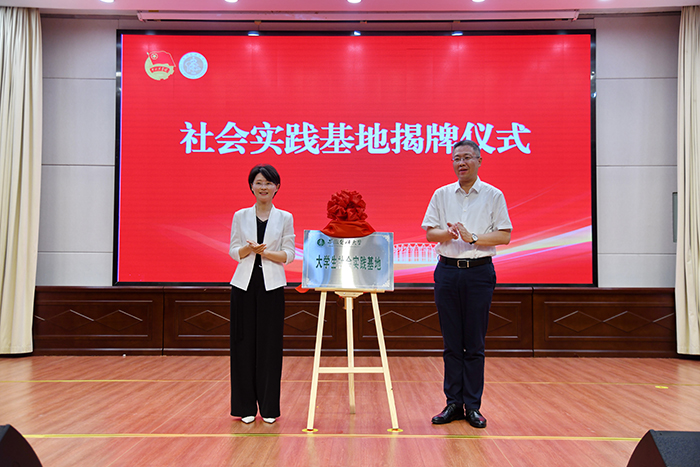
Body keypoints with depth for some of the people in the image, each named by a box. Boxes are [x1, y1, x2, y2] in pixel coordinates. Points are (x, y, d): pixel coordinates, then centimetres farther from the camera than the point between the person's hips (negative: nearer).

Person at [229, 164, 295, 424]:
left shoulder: (285, 218, 4)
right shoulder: (240, 216, 7)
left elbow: (289, 255, 0)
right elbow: (233, 251, 5)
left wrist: (264, 252, -15)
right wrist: (249, 249, -15)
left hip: (272, 286, -1)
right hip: (244, 285, 1)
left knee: (270, 345, 1)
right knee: (244, 344, 2)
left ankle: (269, 407, 14)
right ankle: (246, 406, 15)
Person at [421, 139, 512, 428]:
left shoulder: (493, 196, 3)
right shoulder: (441, 195, 10)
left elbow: (504, 235, -3)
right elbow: (429, 233, 6)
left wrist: (472, 237, -16)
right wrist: (448, 233, -14)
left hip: (479, 272, -2)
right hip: (447, 271, 2)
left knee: (475, 344, 1)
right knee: (451, 342, 6)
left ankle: (473, 406, 11)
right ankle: (453, 403, 15)